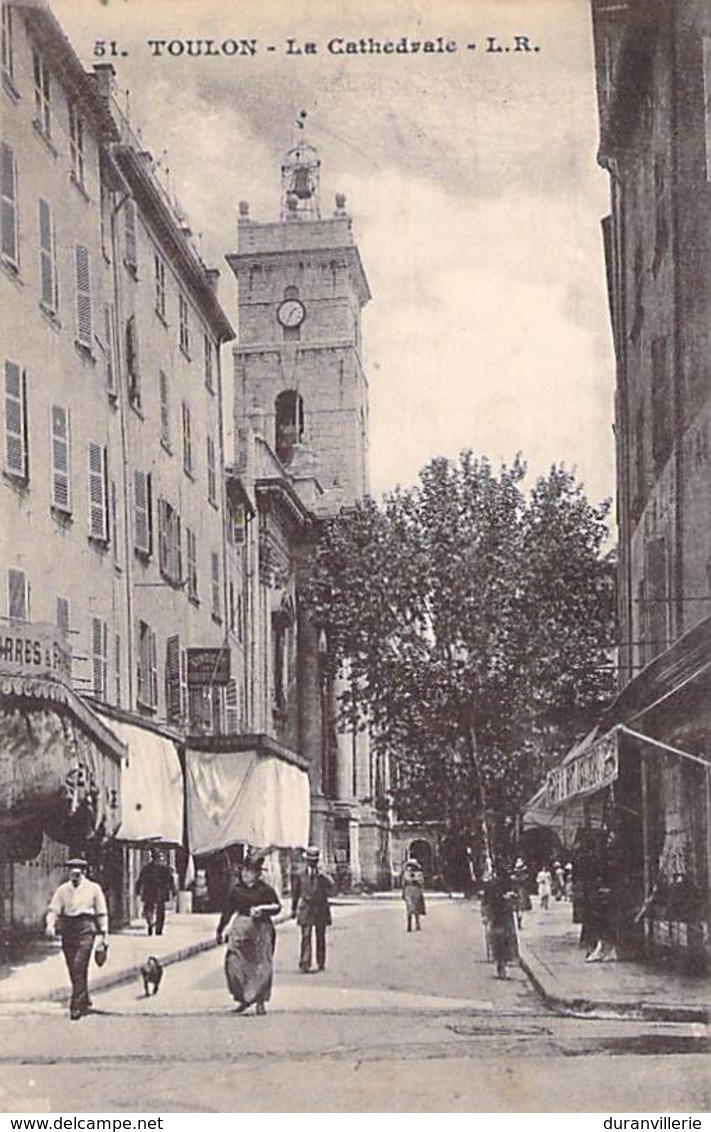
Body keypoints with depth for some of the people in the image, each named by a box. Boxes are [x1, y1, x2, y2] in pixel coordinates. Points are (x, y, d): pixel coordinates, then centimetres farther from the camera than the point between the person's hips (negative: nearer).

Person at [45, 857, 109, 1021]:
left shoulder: (93, 888, 3)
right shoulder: (62, 890, 9)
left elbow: (102, 913, 7)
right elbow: (53, 909, 2)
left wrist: (102, 933, 3)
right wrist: (50, 925, -17)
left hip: (85, 929, -4)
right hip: (67, 929, 4)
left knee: (79, 967, -15)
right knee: (73, 969, 8)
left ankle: (77, 1006, -15)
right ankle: (85, 1001, 25)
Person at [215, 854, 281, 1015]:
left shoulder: (265, 889, -1)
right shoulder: (236, 889, 6)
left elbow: (277, 906, -2)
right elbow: (227, 911, 13)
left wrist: (262, 909, -18)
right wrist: (220, 930, 14)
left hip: (261, 929, -2)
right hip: (240, 928, 2)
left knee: (261, 967, 0)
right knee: (234, 962, -10)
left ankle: (260, 1002, 11)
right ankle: (243, 997, 3)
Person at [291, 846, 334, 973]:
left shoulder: (323, 876, 5)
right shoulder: (300, 876, 6)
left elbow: (331, 887, -11)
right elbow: (295, 893, 11)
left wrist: (320, 874, -21)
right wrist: (293, 909, 10)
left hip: (321, 910, 1)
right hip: (306, 909, -1)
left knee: (320, 938, 9)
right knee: (306, 938, -10)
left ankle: (321, 963, 21)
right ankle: (304, 965, -14)